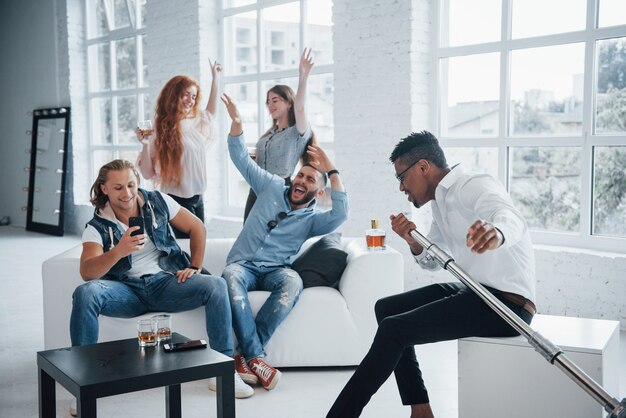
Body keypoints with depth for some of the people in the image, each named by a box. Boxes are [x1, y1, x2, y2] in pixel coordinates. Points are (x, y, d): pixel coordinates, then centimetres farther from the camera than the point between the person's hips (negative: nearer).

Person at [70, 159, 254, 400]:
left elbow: (197, 228, 13)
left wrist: (195, 267, 3)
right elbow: (86, 272, -20)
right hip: (126, 289, -1)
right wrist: (118, 252, -38)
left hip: (166, 281, 1)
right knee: (85, 293, -32)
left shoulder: (158, 203, 3)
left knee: (216, 286, -25)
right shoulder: (98, 226, -4)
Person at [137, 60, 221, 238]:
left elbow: (210, 113, 31)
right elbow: (148, 173, -8)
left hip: (197, 198, 6)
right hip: (176, 200, -6)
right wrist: (145, 144, -23)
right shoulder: (161, 130, -11)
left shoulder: (197, 122, 6)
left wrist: (215, 78, 32)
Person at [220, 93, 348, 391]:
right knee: (230, 276, -37)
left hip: (274, 271, 0)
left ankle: (245, 356, -36)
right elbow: (241, 159, 11)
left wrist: (332, 171, -14)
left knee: (293, 281, -37)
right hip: (243, 264, 1)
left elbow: (340, 214, -15)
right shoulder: (273, 187, 13)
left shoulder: (313, 219, 7)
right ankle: (256, 358, -42)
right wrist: (236, 123, -4)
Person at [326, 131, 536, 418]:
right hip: (475, 291, 11)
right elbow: (431, 261, 19)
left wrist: (496, 233, -61)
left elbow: (511, 219, -36)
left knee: (394, 329, -19)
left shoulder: (473, 186, -15)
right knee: (386, 308, 12)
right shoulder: (440, 201, 16)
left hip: (507, 301, -11)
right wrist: (412, 241, -4)